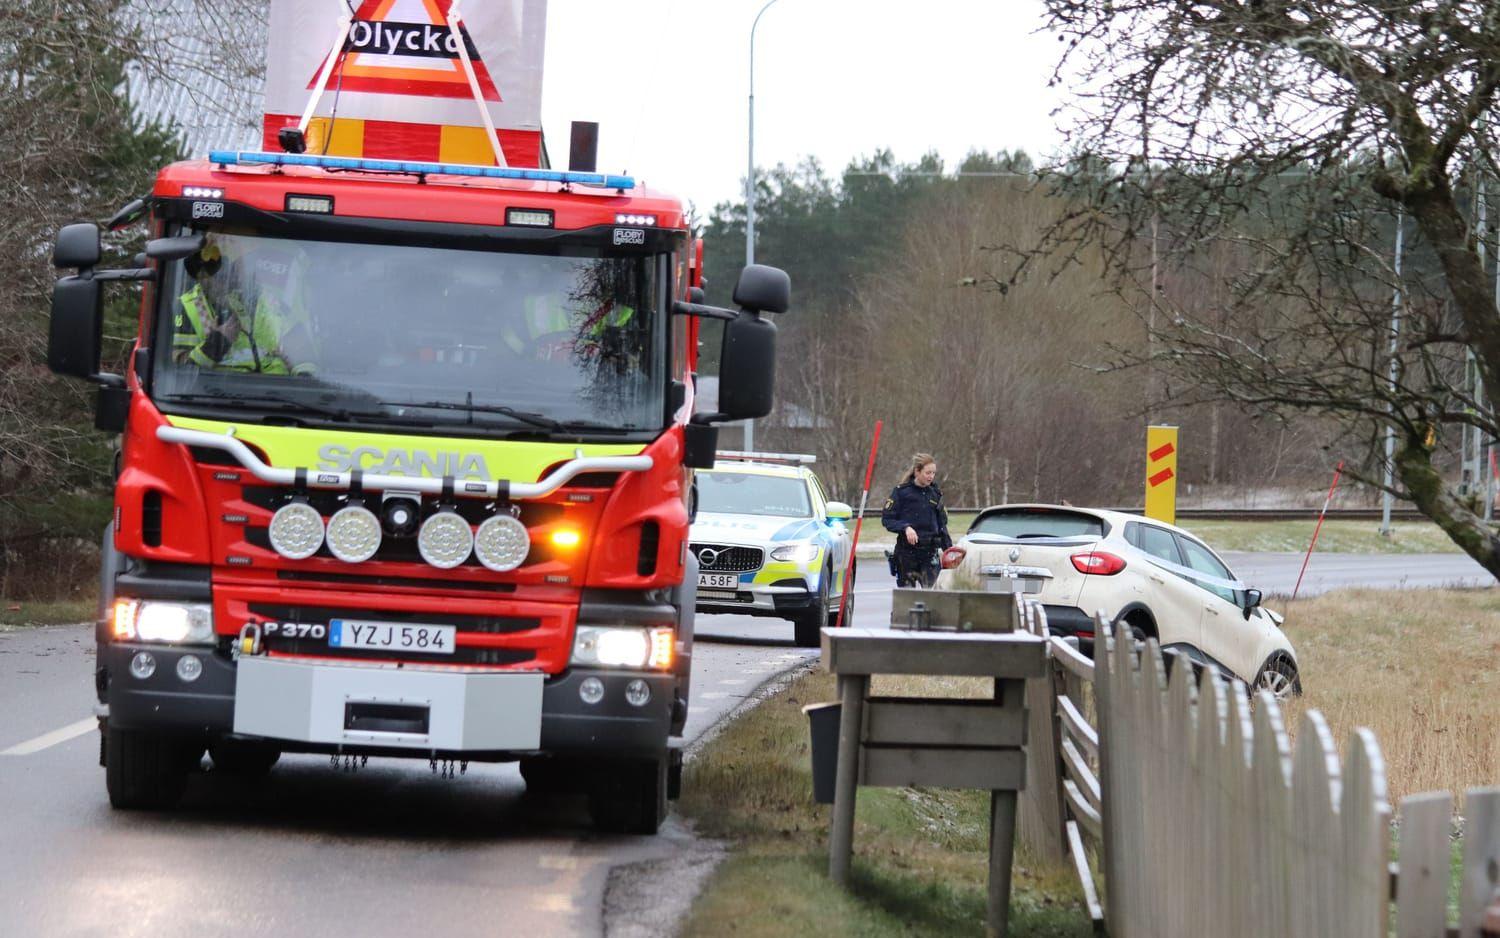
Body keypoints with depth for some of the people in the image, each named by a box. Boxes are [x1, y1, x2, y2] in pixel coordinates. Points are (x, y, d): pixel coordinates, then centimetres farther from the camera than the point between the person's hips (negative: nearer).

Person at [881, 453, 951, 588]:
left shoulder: (935, 493, 10)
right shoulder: (901, 492, -2)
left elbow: (942, 524, 16)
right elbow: (886, 519, -3)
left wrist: (948, 549, 8)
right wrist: (905, 527, -20)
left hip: (930, 551, 2)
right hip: (906, 550, -2)